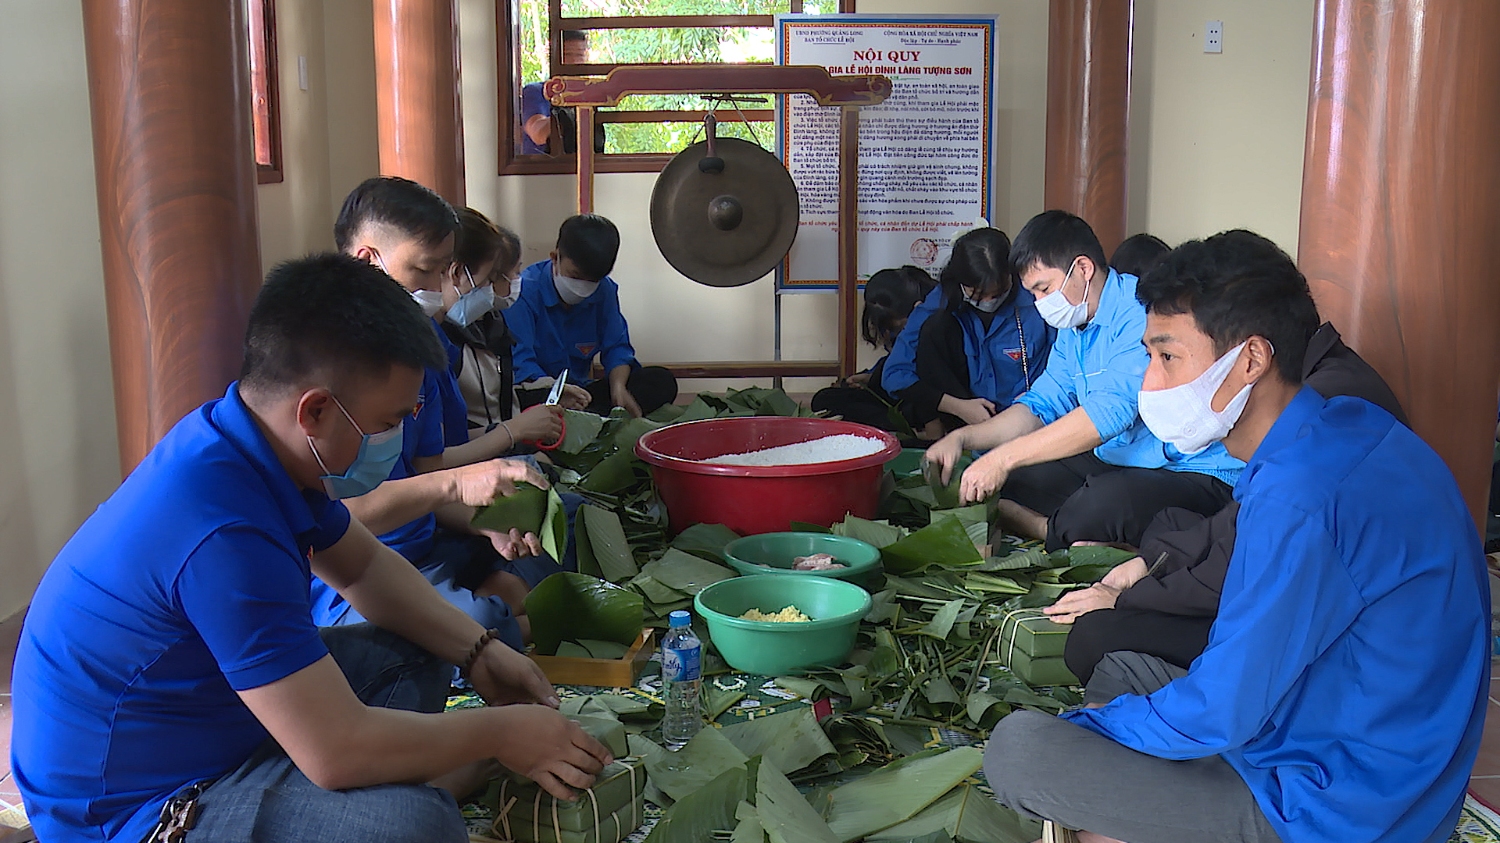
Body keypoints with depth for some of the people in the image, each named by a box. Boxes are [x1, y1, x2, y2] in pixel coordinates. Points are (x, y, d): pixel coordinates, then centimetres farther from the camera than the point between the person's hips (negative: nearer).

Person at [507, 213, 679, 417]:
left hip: (583, 391, 5)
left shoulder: (604, 290, 4)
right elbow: (518, 362, -21)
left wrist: (618, 387, -18)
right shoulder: (525, 290, -14)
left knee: (661, 381, -14)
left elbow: (616, 347, 5)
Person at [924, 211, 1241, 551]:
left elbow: (1111, 411, -29)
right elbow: (1042, 405, 17)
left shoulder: (1143, 311, -18)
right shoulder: (1072, 327, 12)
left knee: (1103, 502, -38)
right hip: (1113, 463, 9)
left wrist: (1005, 457, -32)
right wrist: (962, 438, 0)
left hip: (1193, 474, -9)